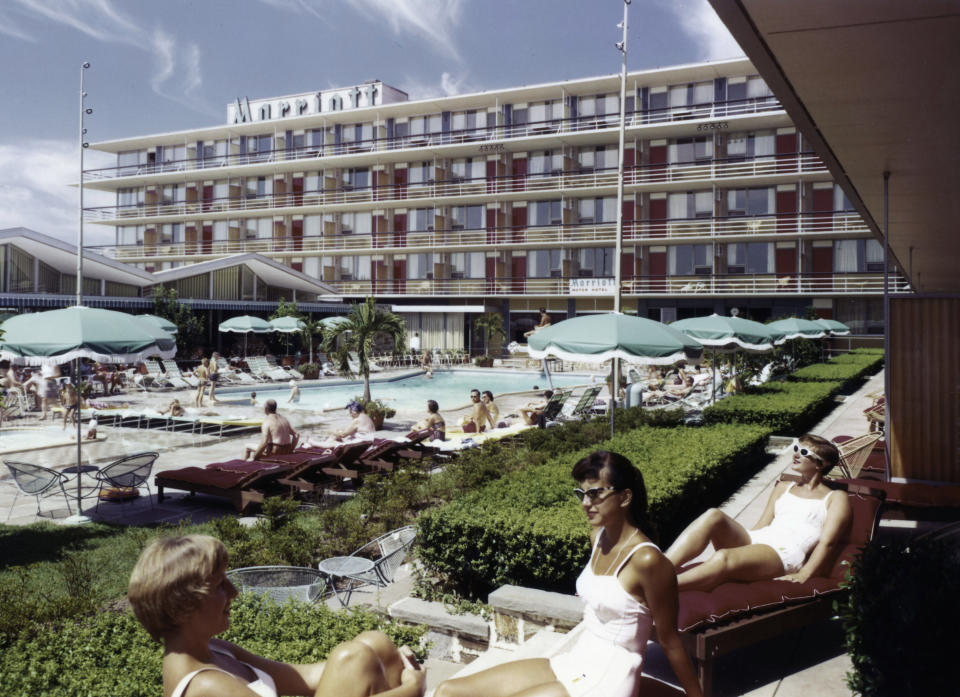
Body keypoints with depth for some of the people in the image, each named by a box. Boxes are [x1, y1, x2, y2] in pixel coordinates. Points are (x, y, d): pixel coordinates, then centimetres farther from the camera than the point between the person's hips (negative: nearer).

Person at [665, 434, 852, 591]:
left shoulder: (835, 498, 15)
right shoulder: (784, 488, 32)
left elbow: (827, 542, 1)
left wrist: (803, 576, -14)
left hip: (784, 554, -6)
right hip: (754, 540, 6)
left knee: (723, 558, -37)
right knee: (713, 516, -27)